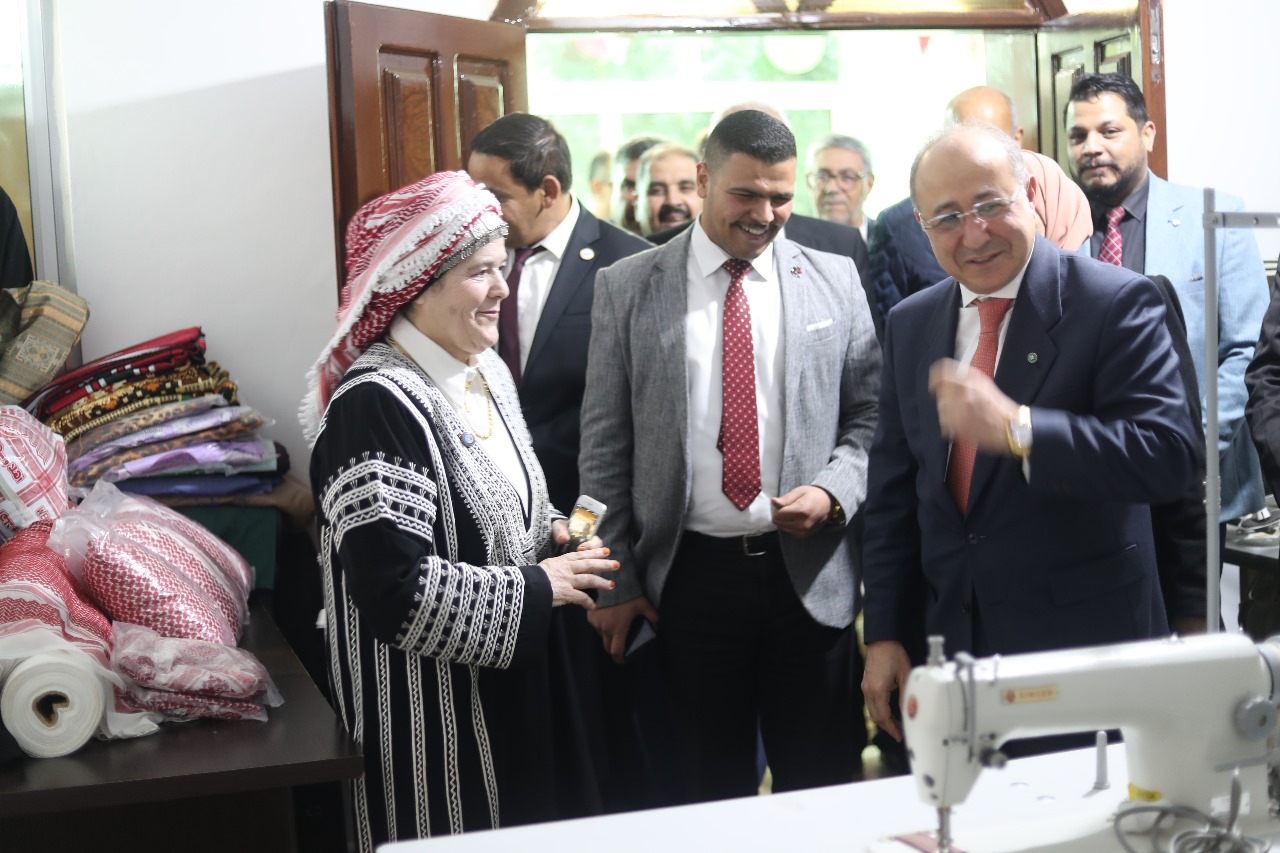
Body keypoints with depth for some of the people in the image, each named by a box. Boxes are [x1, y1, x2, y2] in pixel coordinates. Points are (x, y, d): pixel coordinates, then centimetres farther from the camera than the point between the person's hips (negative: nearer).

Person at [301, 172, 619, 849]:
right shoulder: (377, 405, -23)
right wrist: (538, 589, -19)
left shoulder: (485, 370, 5)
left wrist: (554, 533, 0)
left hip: (514, 686, 9)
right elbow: (395, 590, -28)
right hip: (430, 712, -9)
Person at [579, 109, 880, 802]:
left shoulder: (834, 280, 5)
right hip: (689, 574, 0)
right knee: (713, 787, 11)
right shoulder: (627, 288, 2)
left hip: (808, 572, 1)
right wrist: (614, 578, -1)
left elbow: (870, 415, 8)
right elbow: (604, 443, 2)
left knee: (822, 786, 9)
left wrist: (834, 490, -12)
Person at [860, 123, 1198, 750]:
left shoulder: (1116, 302, -9)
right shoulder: (909, 324, 8)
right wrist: (884, 635, 6)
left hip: (1085, 647, -4)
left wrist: (1016, 430, -31)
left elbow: (1170, 456, -21)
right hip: (947, 644, 4)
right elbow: (892, 494, 11)